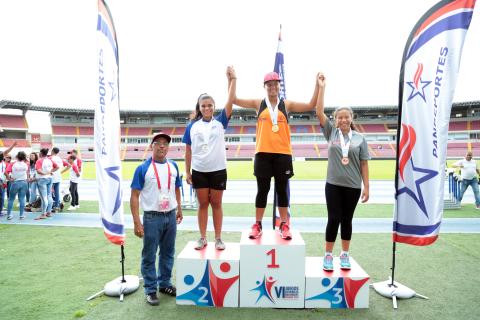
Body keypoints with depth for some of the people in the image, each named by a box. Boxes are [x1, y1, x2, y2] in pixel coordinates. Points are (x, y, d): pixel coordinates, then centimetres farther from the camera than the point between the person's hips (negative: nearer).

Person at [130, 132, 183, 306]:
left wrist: (179, 209, 15)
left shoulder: (173, 166, 5)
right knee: (149, 256, 6)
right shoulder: (143, 168, -9)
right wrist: (137, 222, -14)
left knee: (168, 253, 16)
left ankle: (164, 283, 33)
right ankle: (150, 289, 21)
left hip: (171, 216, 5)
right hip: (152, 217, -4)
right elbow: (134, 196, -10)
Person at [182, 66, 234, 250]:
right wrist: (187, 172, 3)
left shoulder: (220, 122, -2)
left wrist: (231, 79, -20)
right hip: (199, 171, 1)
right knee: (203, 204, 11)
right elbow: (188, 151, 5)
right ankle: (203, 238, 23)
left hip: (218, 170, -1)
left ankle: (218, 238, 20)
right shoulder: (192, 126, 1)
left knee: (216, 204, 9)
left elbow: (230, 102, -13)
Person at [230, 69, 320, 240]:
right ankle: (257, 225, 17)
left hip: (283, 153, 1)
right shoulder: (258, 103, 5)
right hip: (263, 153, 0)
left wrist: (317, 85, -6)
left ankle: (284, 225, 18)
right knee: (262, 190, 6)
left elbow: (311, 106, 1)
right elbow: (234, 100, 0)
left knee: (282, 190, 8)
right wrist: (234, 79, -6)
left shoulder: (286, 104, 6)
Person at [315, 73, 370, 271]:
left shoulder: (360, 138, 1)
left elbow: (364, 164, 2)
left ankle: (345, 255, 24)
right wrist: (321, 87, -9)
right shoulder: (331, 132, 1)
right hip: (333, 184, -1)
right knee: (334, 219, 1)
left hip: (352, 186, 1)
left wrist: (366, 187, -1)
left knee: (347, 220, 11)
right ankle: (328, 255, 13)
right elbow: (319, 112, -7)